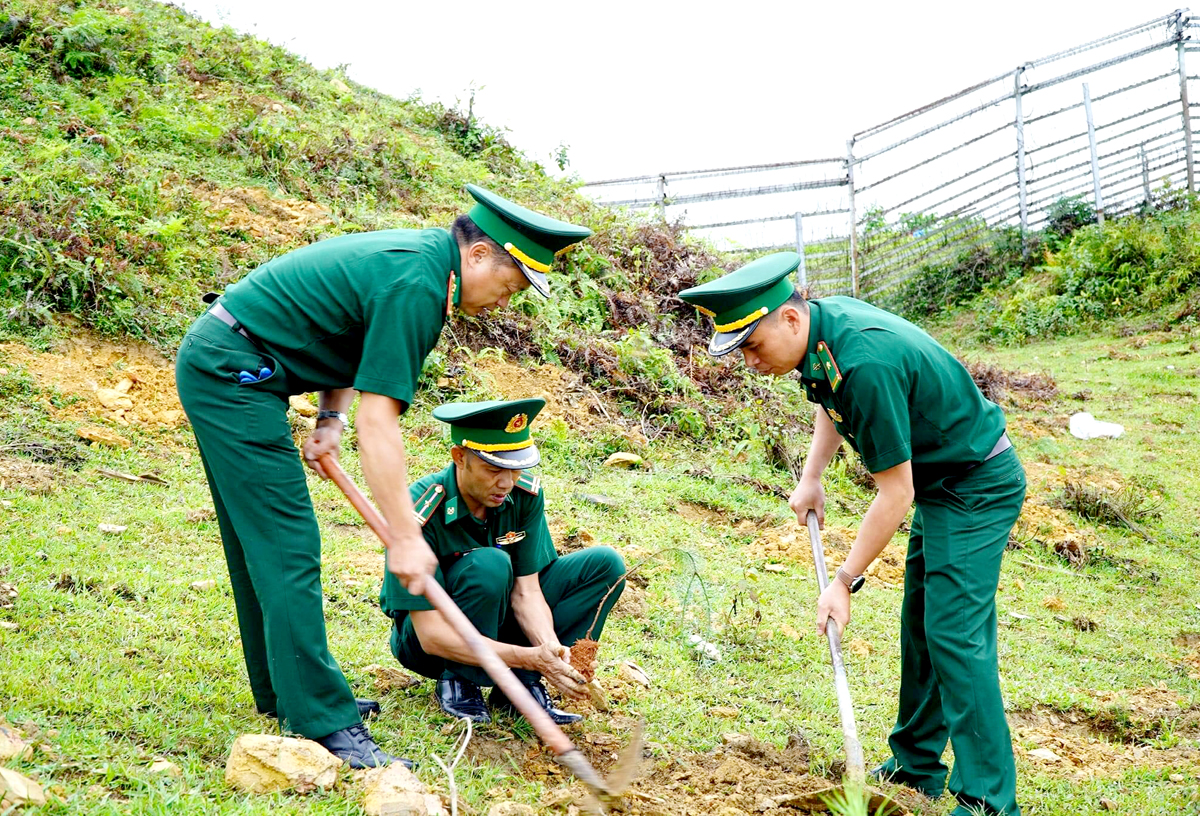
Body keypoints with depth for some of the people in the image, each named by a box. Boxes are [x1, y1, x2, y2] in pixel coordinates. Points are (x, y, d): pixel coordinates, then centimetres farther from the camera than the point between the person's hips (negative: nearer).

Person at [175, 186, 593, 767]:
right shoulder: (416, 285, -22)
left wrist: (330, 417, 5)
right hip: (231, 372, -11)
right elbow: (377, 422, -24)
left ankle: (283, 692, 27)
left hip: (215, 368, 11)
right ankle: (322, 724, -9)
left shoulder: (421, 256, 9)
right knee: (287, 550, -11)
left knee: (260, 544, 16)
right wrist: (405, 537, -22)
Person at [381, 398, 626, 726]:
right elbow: (432, 635, -30)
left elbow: (526, 591, -12)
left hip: (497, 626, 6)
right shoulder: (419, 515, -30)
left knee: (605, 564, -11)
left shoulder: (525, 494, -14)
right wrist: (531, 657, -39)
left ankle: (519, 687, -12)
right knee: (489, 565, -36)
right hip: (423, 644, -6)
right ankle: (458, 683, -13)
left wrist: (552, 648, -33)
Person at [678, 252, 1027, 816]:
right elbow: (834, 401, 21)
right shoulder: (823, 321, -4)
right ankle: (917, 765, 25)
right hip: (940, 484, 10)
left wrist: (845, 582, -20)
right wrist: (811, 477, 12)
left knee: (954, 632, -13)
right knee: (920, 626, 14)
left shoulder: (866, 363, -33)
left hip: (978, 487, -10)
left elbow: (895, 494, -27)